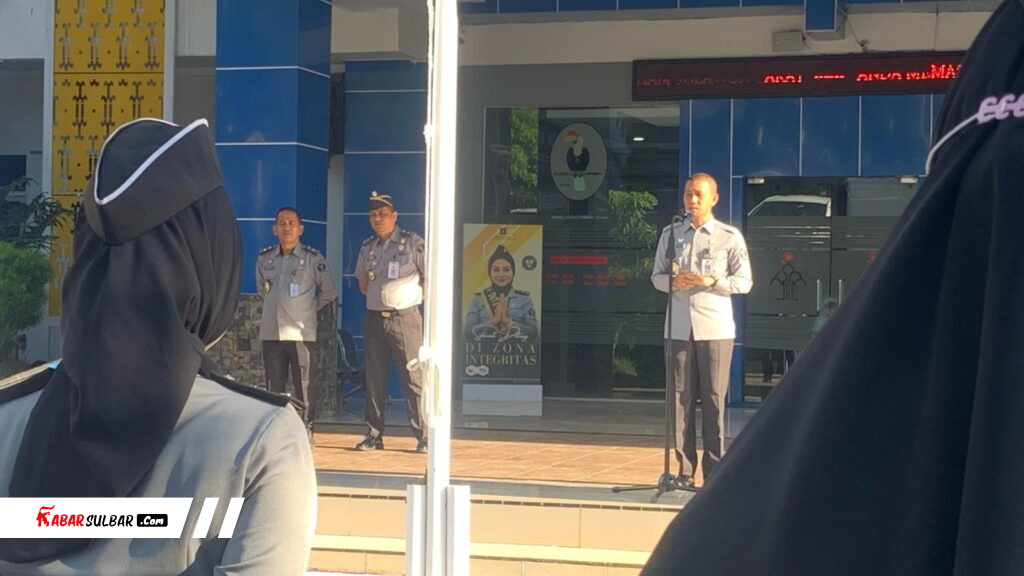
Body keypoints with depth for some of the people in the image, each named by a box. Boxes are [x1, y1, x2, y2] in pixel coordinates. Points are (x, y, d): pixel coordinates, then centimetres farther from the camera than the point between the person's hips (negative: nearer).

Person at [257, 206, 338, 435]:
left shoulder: (313, 258, -2)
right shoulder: (264, 258, 8)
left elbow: (329, 292, 7)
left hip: (301, 333, -3)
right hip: (271, 332, 3)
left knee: (304, 385, -2)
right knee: (273, 385, 6)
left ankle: (307, 429, 5)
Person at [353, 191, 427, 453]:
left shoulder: (412, 242, -3)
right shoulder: (368, 247, 12)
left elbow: (429, 279, -1)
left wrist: (412, 299, 0)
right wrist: (379, 297, 13)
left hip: (405, 319, -5)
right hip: (374, 319, 5)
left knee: (413, 378, -8)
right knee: (374, 380, 7)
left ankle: (423, 436, -7)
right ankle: (374, 435, 13)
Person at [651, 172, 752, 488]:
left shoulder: (730, 237, 3)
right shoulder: (670, 234, 11)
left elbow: (744, 281, 2)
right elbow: (657, 276, 13)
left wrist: (713, 281, -14)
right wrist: (673, 281, -9)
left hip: (715, 328, -2)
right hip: (679, 326, 2)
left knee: (714, 398, -2)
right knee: (682, 397, 2)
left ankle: (714, 470, 2)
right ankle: (685, 469, 7)